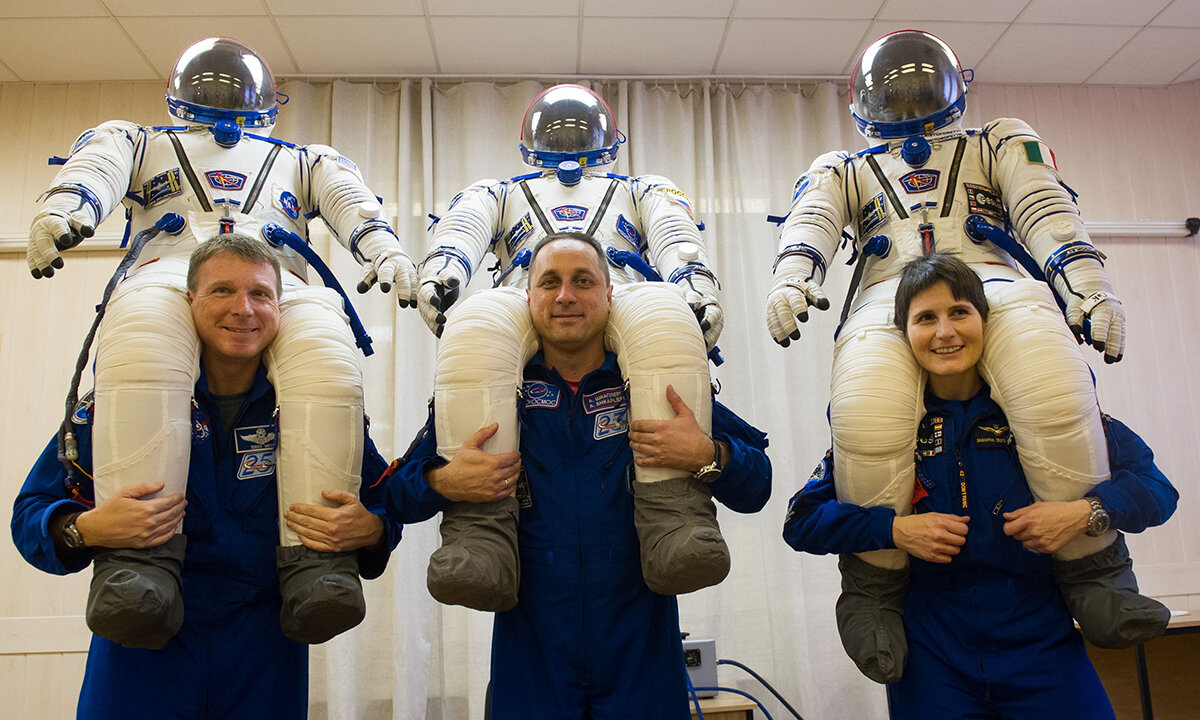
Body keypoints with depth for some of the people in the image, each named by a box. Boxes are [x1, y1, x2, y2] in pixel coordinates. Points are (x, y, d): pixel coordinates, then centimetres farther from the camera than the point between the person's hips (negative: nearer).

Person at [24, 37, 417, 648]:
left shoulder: (303, 161, 38)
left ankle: (315, 552, -38)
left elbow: (351, 202, 17)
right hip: (167, 270, 0)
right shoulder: (143, 143, 37)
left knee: (326, 358, -35)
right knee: (142, 342, -38)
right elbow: (95, 168, 14)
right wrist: (61, 208, -12)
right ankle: (139, 549, -41)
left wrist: (385, 250, -7)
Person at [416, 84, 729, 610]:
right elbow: (460, 231, 16)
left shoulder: (643, 191, 38)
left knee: (661, 313, -37)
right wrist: (438, 274, -9)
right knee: (474, 325, -36)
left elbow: (677, 240, 16)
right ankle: (481, 526, -41)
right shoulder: (499, 194, 39)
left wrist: (697, 289, -9)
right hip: (525, 307, 1)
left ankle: (673, 514, -44)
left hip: (620, 301, 0)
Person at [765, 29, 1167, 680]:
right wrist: (791, 277, -15)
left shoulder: (999, 144, 33)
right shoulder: (842, 170, 33)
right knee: (865, 422, -33)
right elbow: (812, 223, 10)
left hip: (994, 279, 1)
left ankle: (1094, 570, -16)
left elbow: (1045, 210, 14)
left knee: (1058, 401, -33)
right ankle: (873, 585, -13)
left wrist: (1088, 281, -6)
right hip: (888, 297, 0)